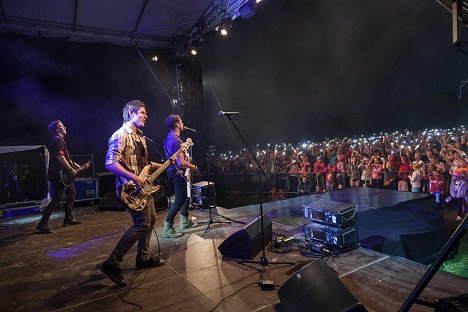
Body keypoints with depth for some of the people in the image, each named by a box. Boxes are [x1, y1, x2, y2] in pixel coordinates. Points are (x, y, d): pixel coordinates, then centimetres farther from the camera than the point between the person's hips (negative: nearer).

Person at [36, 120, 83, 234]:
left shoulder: (59, 140, 20)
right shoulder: (58, 140, -13)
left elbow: (66, 158, 25)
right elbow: (59, 156, -25)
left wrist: (77, 166, 24)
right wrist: (71, 170, -23)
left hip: (63, 174, 11)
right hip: (59, 175, -11)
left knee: (71, 195, 18)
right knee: (56, 199, -9)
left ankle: (68, 218, 25)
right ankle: (42, 223, -5)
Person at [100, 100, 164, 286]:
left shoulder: (139, 136, 17)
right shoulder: (121, 135, -14)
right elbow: (110, 163, -23)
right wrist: (133, 177, -29)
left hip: (142, 186, 10)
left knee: (151, 219, 15)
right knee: (142, 223, -14)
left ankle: (143, 258, 29)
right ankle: (112, 264, -4)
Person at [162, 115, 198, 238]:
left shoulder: (169, 137, 11)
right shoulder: (176, 140, -21)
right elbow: (181, 163, -26)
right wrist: (194, 167, -11)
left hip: (172, 171, 11)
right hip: (177, 173, -11)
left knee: (186, 195, 21)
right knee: (179, 200, -6)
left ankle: (184, 222, 32)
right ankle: (167, 229, -2)